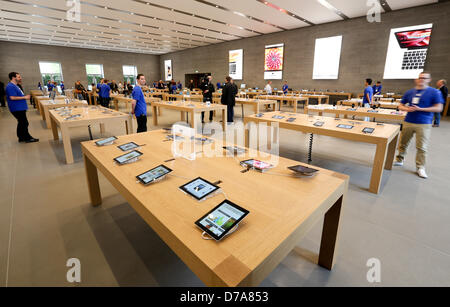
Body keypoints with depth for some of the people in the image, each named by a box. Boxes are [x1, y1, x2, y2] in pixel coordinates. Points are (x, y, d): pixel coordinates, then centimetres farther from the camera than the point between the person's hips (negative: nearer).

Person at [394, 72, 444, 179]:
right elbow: (401, 106, 14)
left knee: (422, 147, -1)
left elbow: (438, 108, -6)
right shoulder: (409, 92, 9)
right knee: (403, 143, 10)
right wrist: (407, 109, -9)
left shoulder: (434, 92, -1)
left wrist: (420, 109, -17)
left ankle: (420, 167, 10)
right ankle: (399, 160, 27)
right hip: (408, 122, 3)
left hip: (424, 124, -3)